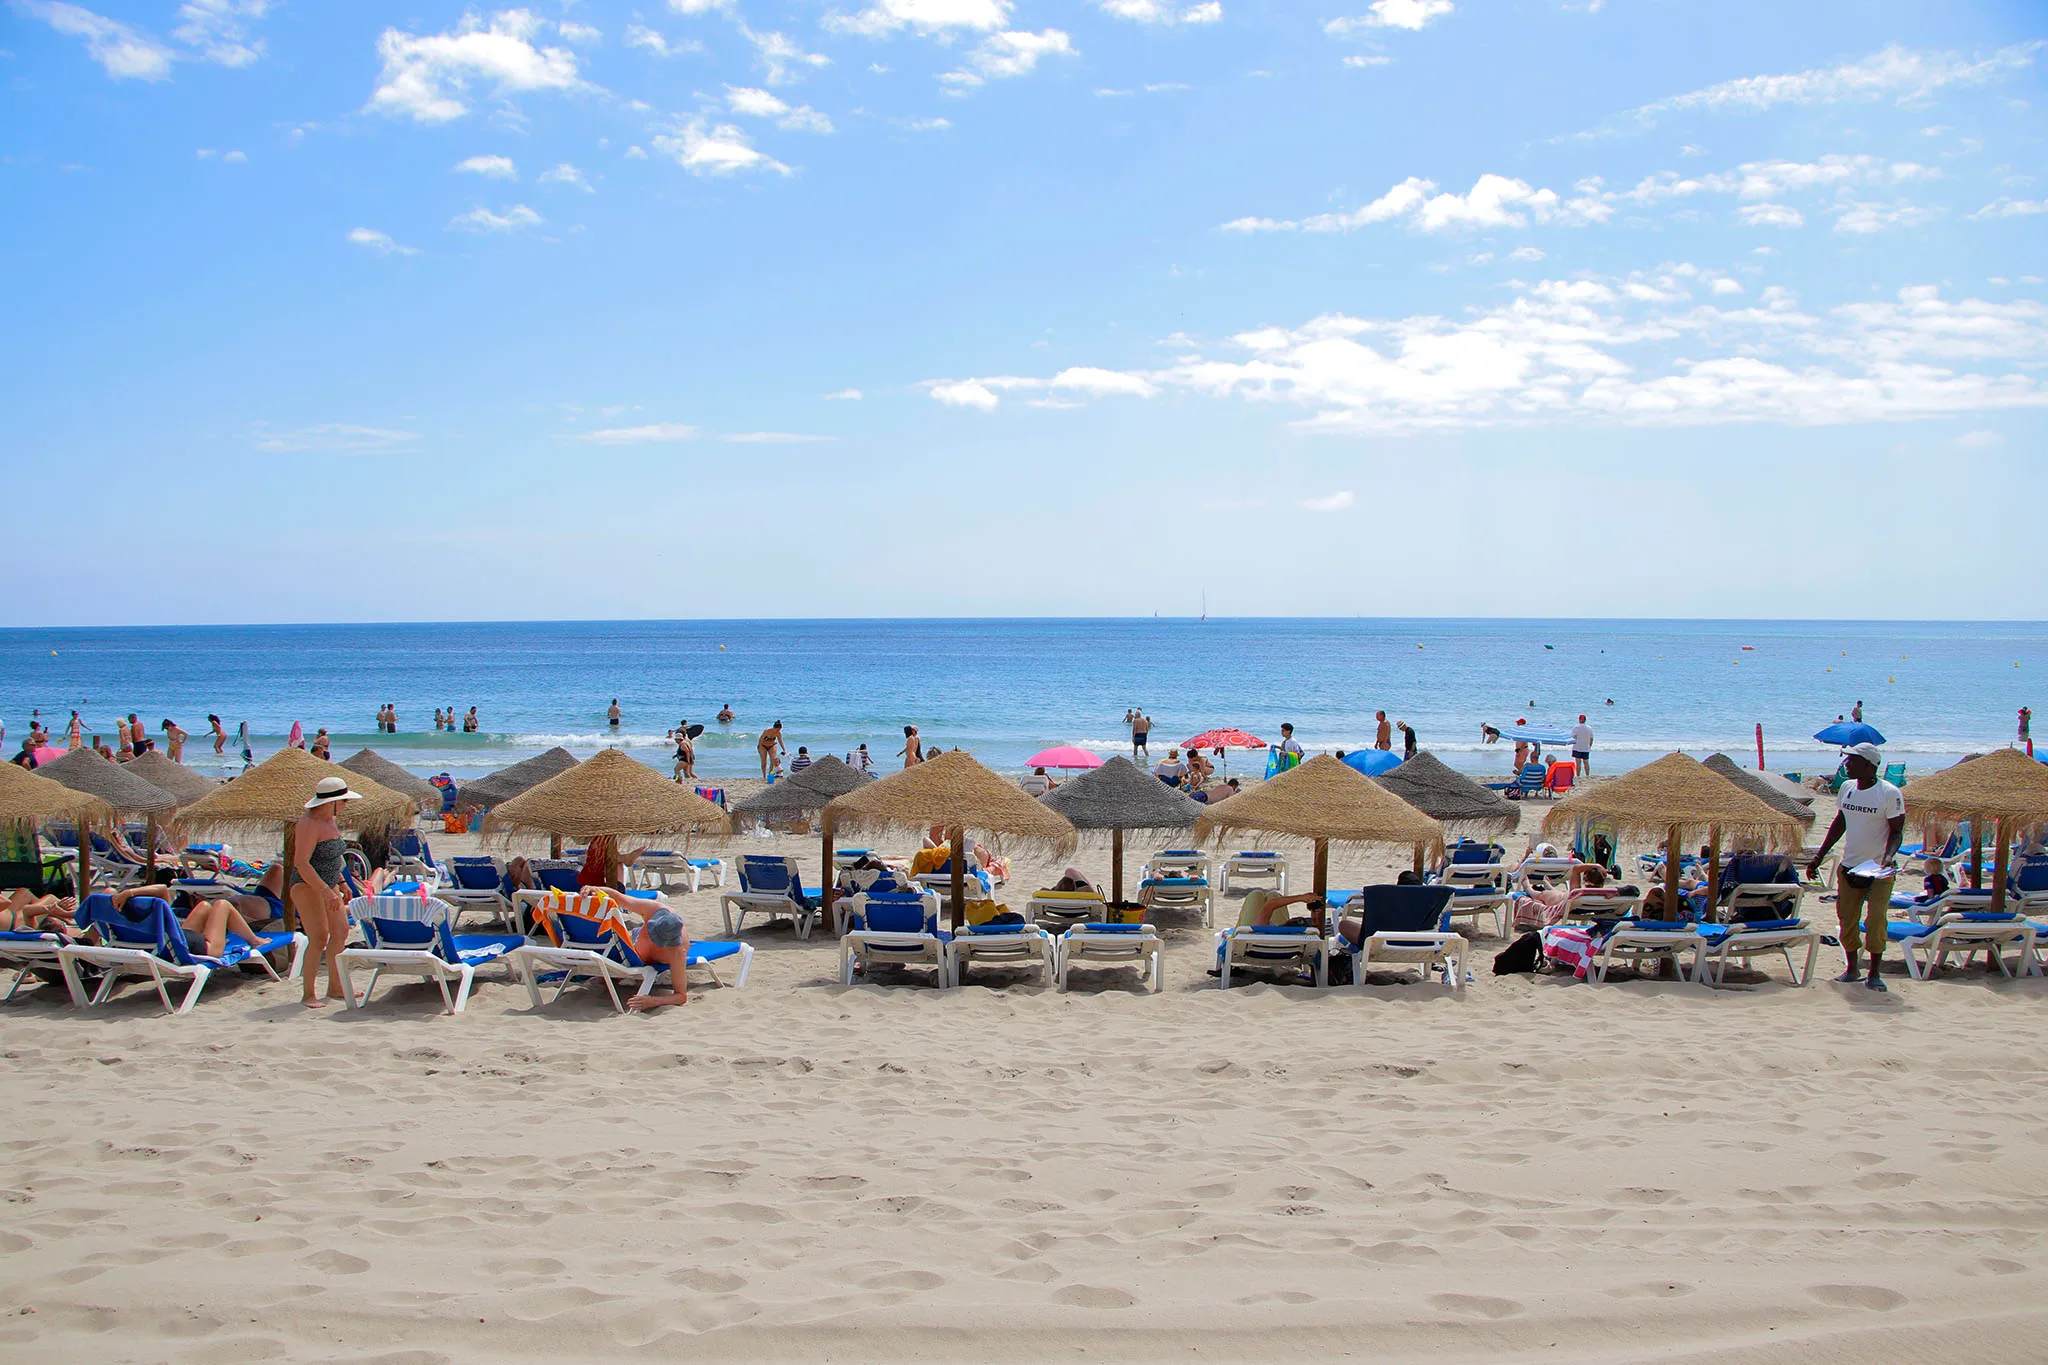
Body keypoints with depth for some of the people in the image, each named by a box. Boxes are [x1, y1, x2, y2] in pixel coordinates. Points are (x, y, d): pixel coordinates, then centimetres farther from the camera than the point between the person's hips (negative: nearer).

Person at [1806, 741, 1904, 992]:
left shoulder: (1889, 793, -12)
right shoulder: (1847, 789, 6)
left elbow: (1897, 831, -9)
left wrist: (1888, 856, -27)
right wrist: (1819, 856, 17)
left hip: (1879, 869, -5)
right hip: (1849, 866, 6)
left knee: (1876, 921, -9)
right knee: (1847, 920, 7)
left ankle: (1874, 974, 2)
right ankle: (1851, 969, 20)